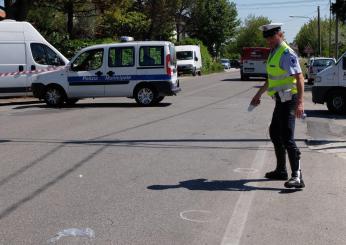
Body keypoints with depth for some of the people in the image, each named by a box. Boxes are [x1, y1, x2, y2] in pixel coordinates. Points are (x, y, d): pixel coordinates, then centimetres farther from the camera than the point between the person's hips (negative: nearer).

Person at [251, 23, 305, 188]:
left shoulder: (287, 54, -16)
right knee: (275, 133, 19)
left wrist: (300, 102, -34)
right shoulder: (273, 53, 15)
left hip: (288, 100, -10)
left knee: (287, 138, -16)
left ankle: (297, 177, -17)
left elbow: (299, 78, -24)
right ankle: (281, 171, 31)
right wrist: (259, 94, 34)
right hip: (281, 100, 10)